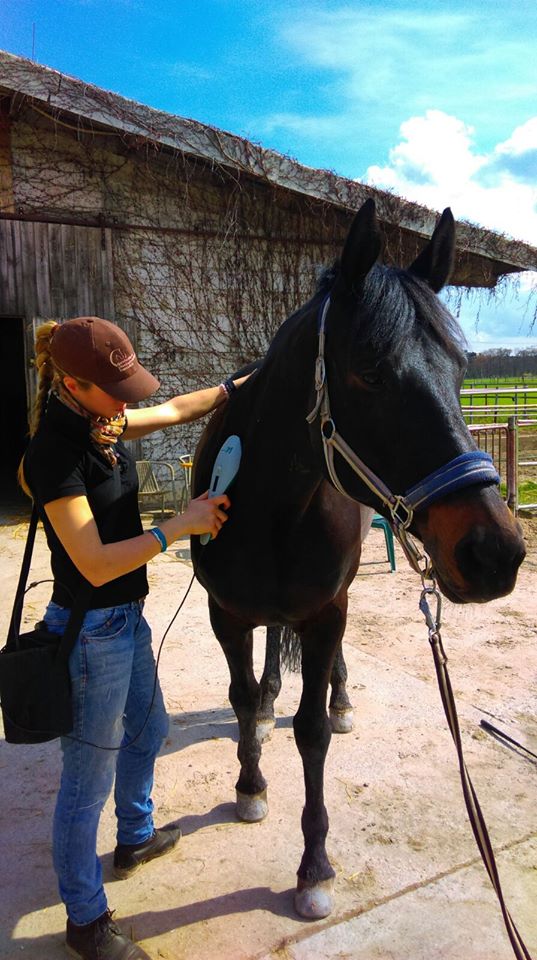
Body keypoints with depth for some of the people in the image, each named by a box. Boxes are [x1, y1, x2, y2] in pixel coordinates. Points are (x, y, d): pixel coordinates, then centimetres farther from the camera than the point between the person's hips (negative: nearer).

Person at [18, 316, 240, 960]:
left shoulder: (100, 424, 1)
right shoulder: (55, 452, -25)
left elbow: (175, 410, 17)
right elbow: (96, 564, -27)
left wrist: (238, 386, 16)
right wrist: (181, 525, -23)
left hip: (126, 618, 10)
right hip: (92, 633, -10)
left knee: (147, 731, 29)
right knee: (88, 780, 8)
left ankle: (135, 839, 55)